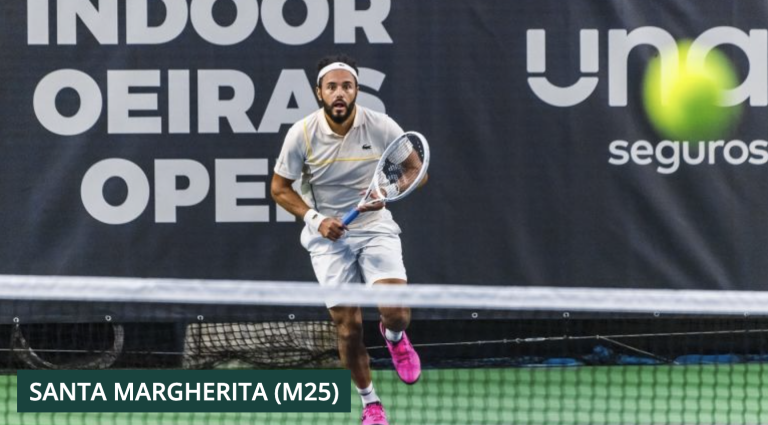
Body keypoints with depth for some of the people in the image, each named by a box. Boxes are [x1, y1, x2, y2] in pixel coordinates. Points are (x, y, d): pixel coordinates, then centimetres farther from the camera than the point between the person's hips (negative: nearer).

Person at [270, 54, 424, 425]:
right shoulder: (302, 134, -12)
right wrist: (316, 219, -15)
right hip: (329, 237, 0)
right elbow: (280, 189, 0)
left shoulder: (381, 127, -12)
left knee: (396, 312, -19)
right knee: (349, 328, -1)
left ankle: (394, 337, 20)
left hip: (375, 227, 0)